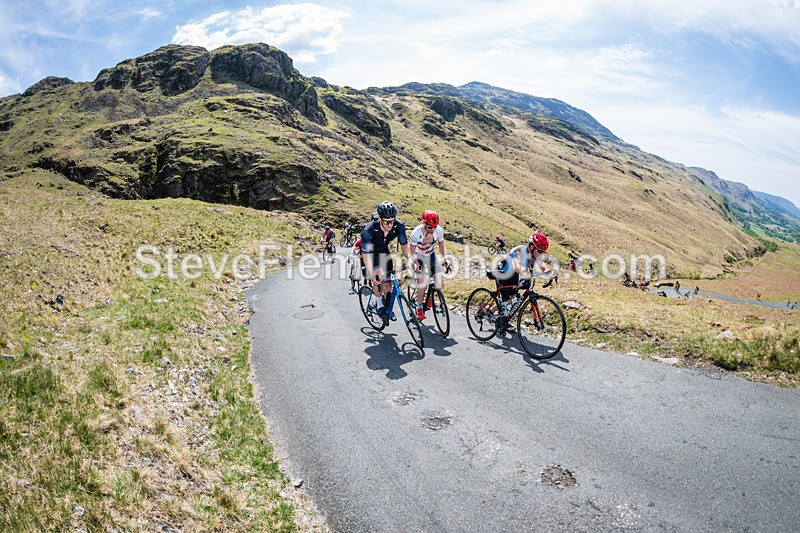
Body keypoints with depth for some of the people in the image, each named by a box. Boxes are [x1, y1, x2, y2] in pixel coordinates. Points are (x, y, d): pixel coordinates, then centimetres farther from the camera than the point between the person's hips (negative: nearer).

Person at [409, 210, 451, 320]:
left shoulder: (439, 230, -17)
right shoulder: (416, 233, -26)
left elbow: (441, 247, -1)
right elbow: (412, 251, -14)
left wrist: (445, 259, -14)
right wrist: (416, 264, -29)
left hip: (431, 256, 3)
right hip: (419, 257, -3)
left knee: (440, 285, -12)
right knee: (423, 285, -23)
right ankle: (419, 307, 3)